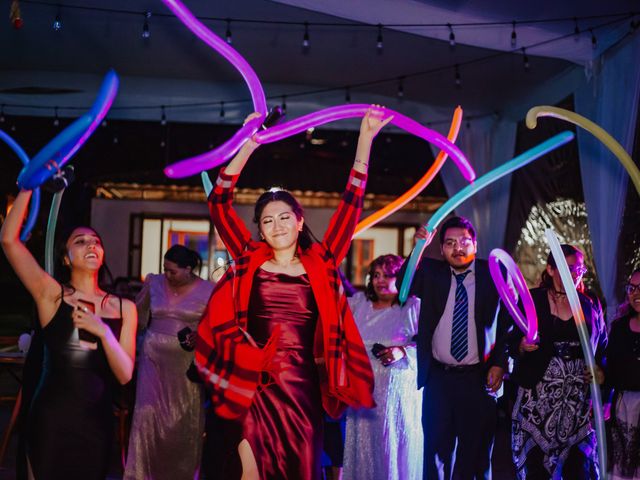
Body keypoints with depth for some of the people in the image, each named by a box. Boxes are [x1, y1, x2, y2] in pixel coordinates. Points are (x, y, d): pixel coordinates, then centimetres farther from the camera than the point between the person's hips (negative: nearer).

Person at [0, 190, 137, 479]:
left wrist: (103, 332, -17)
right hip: (50, 421, -3)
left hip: (98, 422, 3)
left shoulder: (124, 308, 4)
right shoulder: (51, 295, -3)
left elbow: (125, 375, -4)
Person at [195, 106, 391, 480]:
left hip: (303, 388, 1)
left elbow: (351, 207, 3)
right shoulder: (250, 261, 6)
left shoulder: (320, 266, 6)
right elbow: (220, 203, 2)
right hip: (255, 388, -1)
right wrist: (249, 145, -3)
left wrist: (366, 140, 1)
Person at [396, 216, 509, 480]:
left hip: (479, 379, -2)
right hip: (438, 378, 2)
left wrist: (499, 364, -7)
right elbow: (402, 287, -8)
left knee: (476, 454, 8)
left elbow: (508, 323, 0)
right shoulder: (430, 272, 6)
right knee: (436, 449, 10)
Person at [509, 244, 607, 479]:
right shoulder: (531, 300, 3)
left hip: (579, 397, 2)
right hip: (539, 395, -2)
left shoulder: (589, 306, 11)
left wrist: (601, 370, -1)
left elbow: (602, 348, 16)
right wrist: (523, 347, -18)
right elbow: (512, 344, 3)